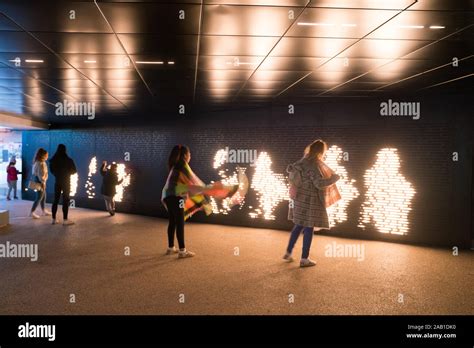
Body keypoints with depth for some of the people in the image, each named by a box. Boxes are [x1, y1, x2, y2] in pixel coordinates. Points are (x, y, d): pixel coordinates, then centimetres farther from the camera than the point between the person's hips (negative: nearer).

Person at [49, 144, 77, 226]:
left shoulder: (53, 160, -4)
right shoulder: (68, 160, -15)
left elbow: (52, 171, 9)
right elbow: (74, 171, -6)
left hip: (57, 182, 4)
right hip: (66, 182, -4)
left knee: (56, 200, 10)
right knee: (65, 200, 0)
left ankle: (54, 219, 13)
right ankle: (65, 220, -1)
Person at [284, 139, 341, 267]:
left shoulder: (303, 161, 6)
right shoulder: (314, 165, -20)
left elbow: (289, 169, 19)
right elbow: (319, 183, -25)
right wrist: (334, 178, -11)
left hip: (300, 198, 9)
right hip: (310, 200, -9)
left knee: (299, 226, 18)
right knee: (308, 228, 1)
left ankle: (288, 253, 23)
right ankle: (304, 259, 7)